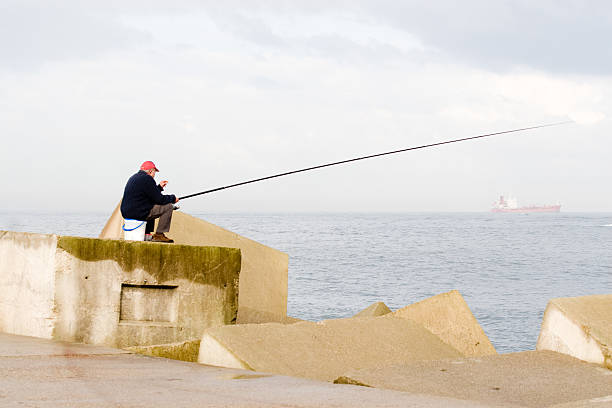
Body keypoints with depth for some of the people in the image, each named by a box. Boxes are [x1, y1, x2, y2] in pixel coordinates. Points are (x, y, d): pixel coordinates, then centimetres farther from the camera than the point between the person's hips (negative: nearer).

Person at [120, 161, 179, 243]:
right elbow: (159, 199, -12)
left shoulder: (133, 178, 18)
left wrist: (159, 187, 32)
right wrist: (173, 198, 4)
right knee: (168, 206, -5)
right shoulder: (147, 179, -12)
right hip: (138, 213, -10)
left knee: (152, 207, 36)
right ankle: (159, 235, -4)